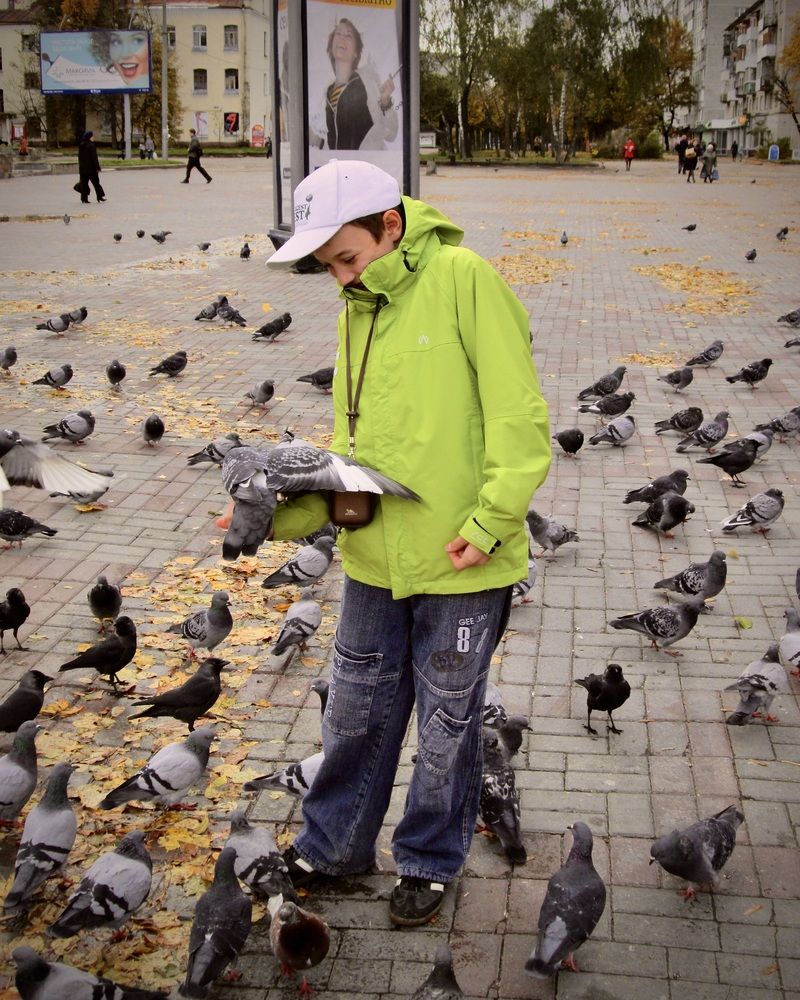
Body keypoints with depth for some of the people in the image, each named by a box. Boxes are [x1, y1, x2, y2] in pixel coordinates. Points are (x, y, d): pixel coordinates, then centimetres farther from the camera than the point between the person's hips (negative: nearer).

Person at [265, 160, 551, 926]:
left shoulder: (463, 279, -13)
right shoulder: (357, 308, 9)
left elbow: (519, 417, -15)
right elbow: (352, 439, 13)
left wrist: (490, 524, -18)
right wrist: (289, 512, 0)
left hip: (459, 565, -6)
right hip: (374, 556, 6)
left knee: (446, 723, 12)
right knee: (355, 712, 18)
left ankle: (430, 861, 32)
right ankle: (334, 845, 38)